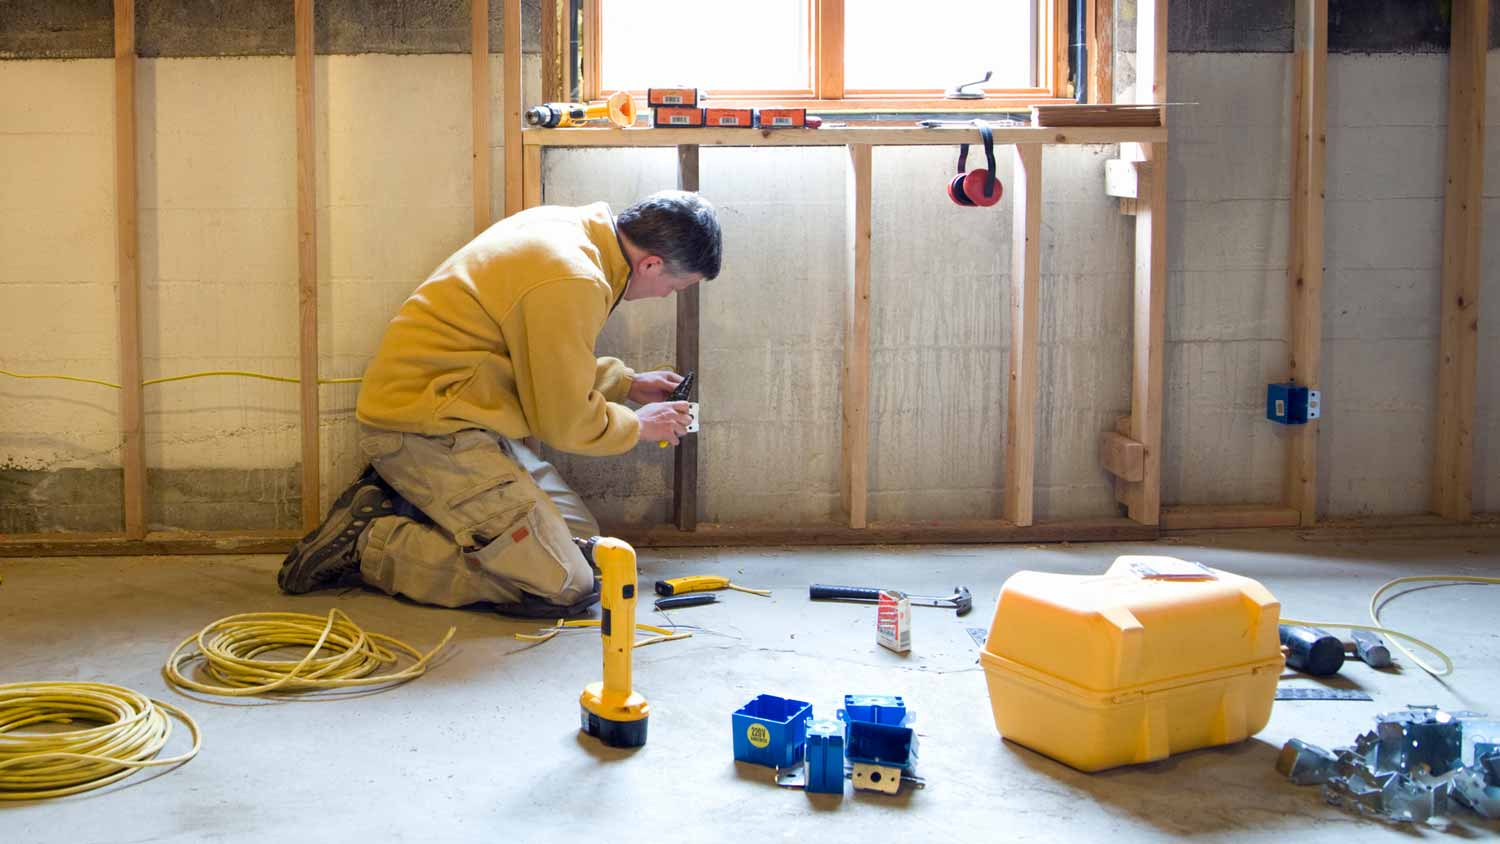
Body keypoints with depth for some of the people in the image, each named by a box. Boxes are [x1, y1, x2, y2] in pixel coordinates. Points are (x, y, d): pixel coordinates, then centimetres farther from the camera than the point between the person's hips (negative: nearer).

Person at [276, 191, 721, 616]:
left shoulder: (566, 226, 8)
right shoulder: (572, 283, -23)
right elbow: (565, 421, -12)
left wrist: (627, 383, 23)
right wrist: (639, 426, 6)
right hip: (425, 432, -11)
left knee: (581, 535, 13)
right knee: (566, 587, -14)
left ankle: (397, 504, 11)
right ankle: (368, 544, -7)